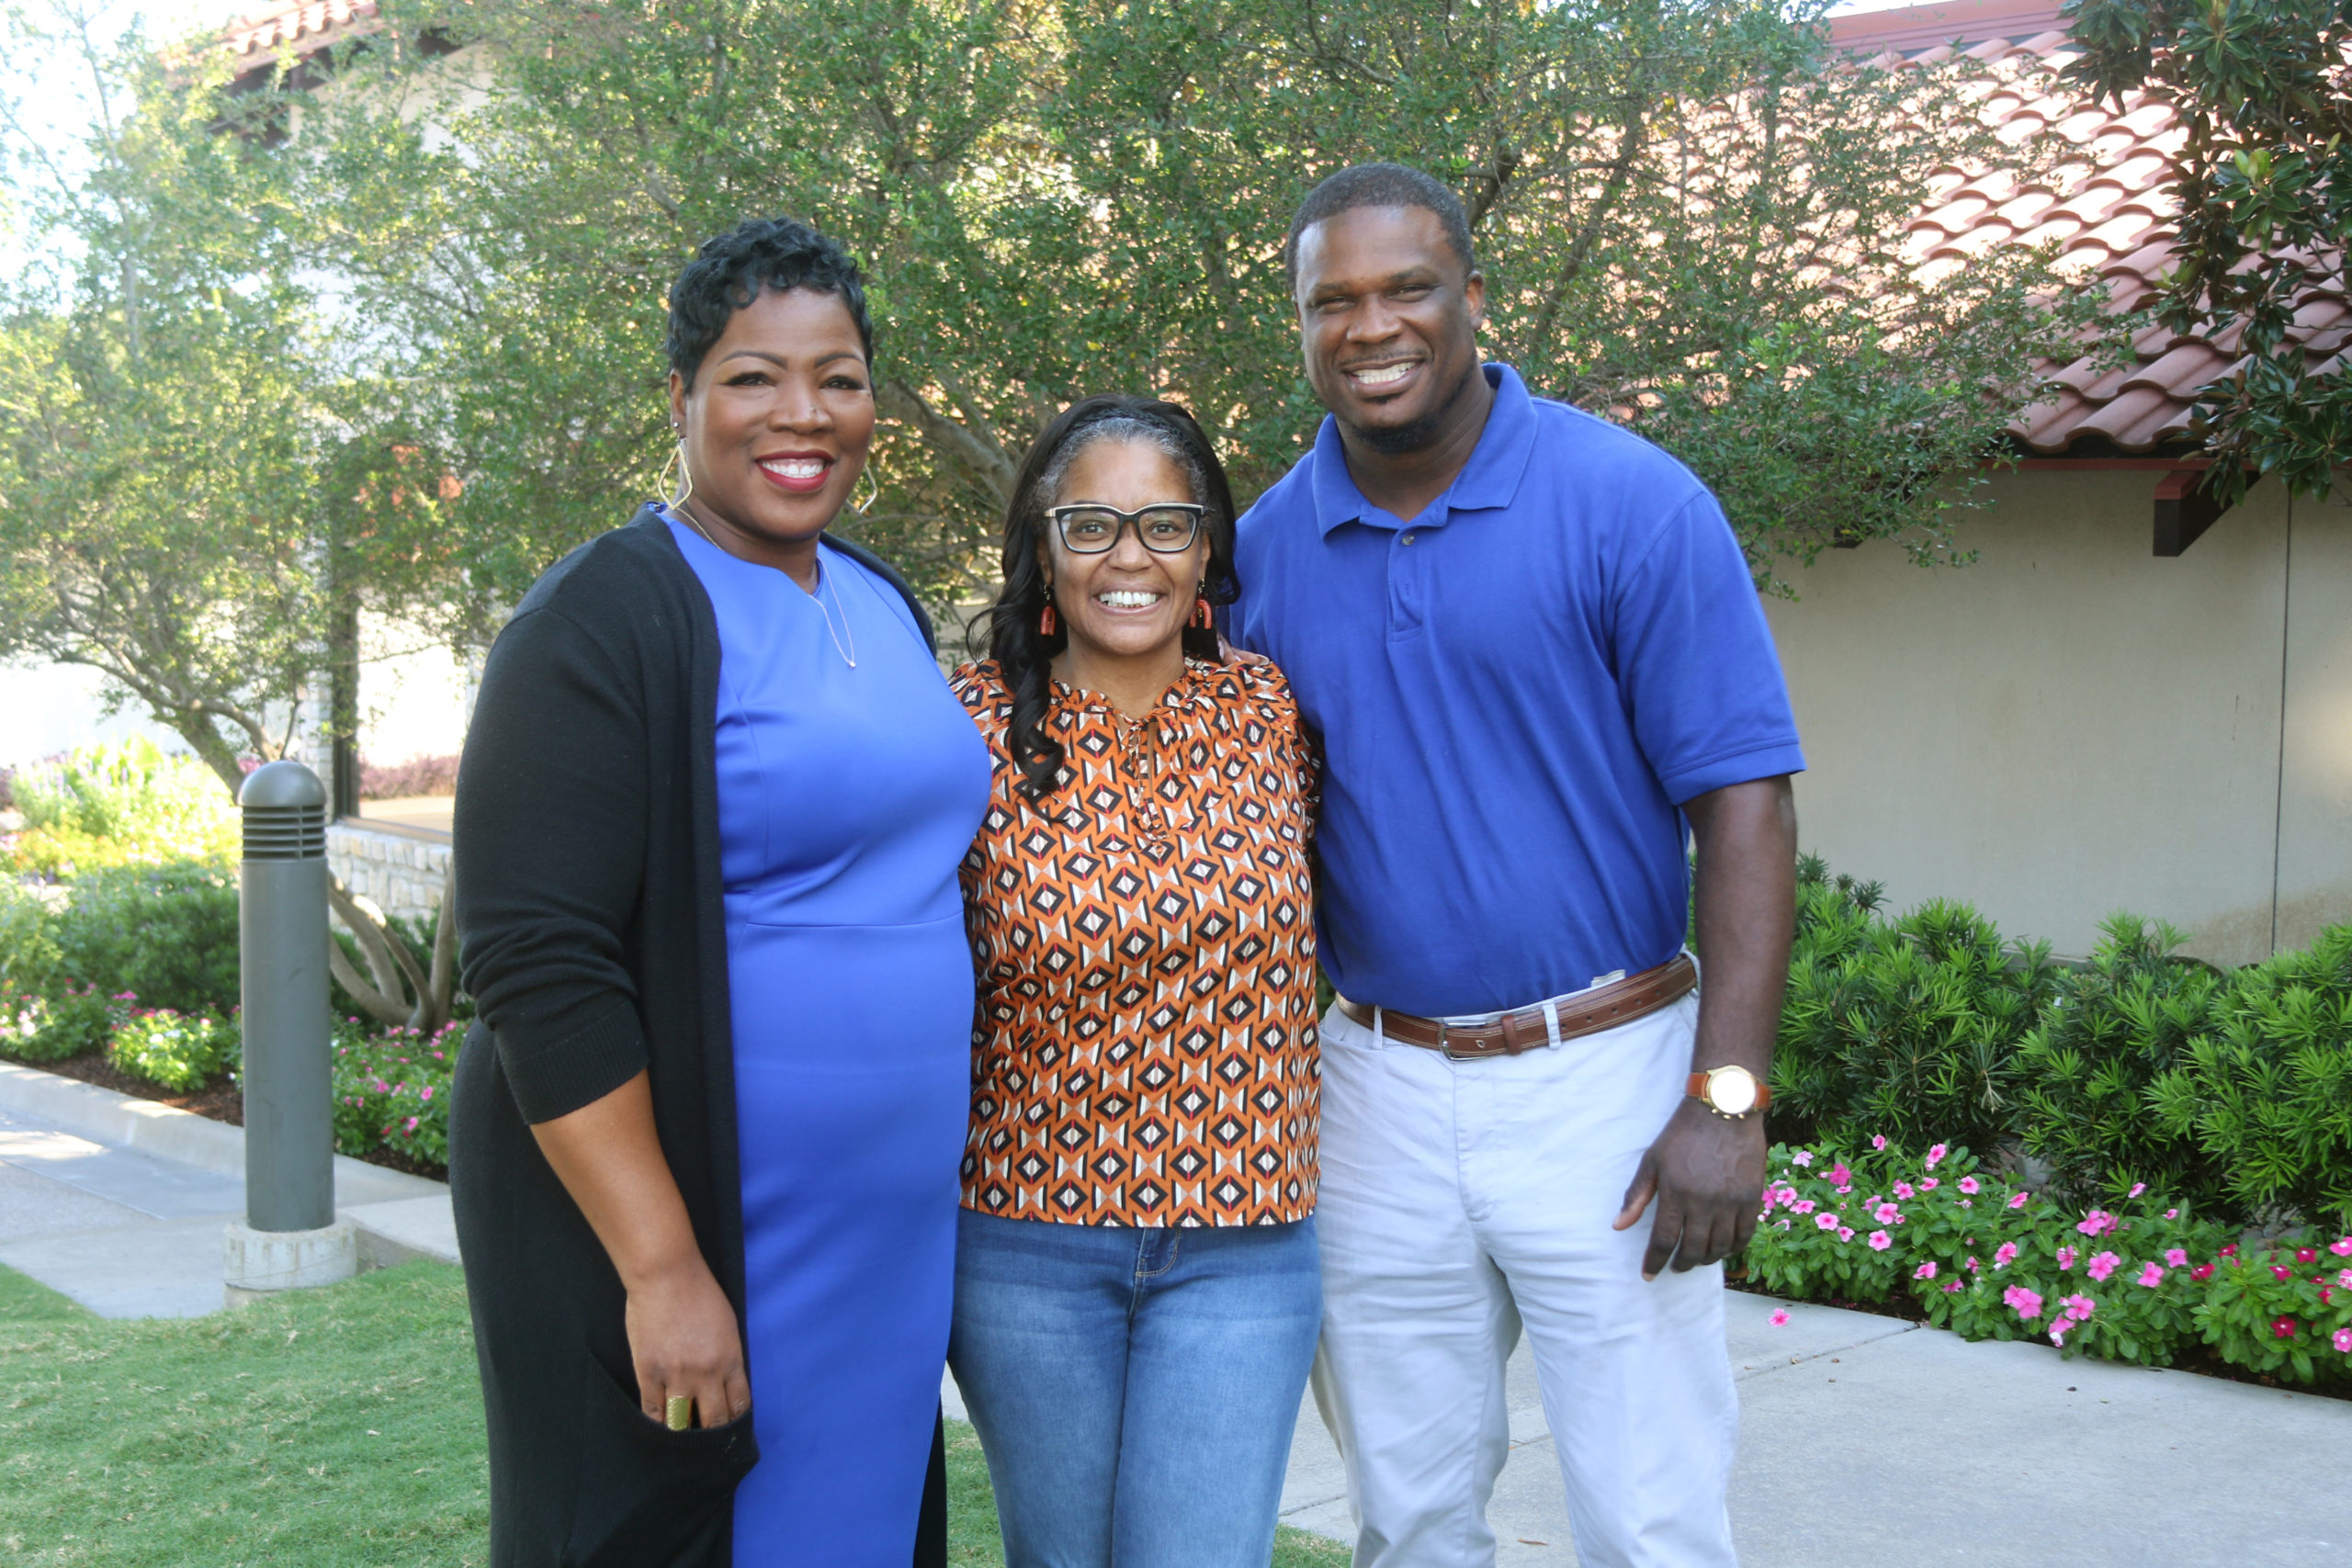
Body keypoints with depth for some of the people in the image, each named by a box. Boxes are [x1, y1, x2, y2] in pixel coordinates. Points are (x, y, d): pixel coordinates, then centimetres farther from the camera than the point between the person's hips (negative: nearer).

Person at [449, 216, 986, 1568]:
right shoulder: (609, 620, -13)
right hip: (655, 1214, -7)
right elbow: (536, 966, -19)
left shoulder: (884, 606, 11)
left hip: (886, 1231, 8)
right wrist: (661, 1266, -22)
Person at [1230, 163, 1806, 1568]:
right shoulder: (1267, 550, 3)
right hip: (1378, 1085, 4)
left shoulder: (1631, 504, -9)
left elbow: (1743, 801, -11)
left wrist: (1726, 1097, -17)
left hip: (1604, 1079, -3)